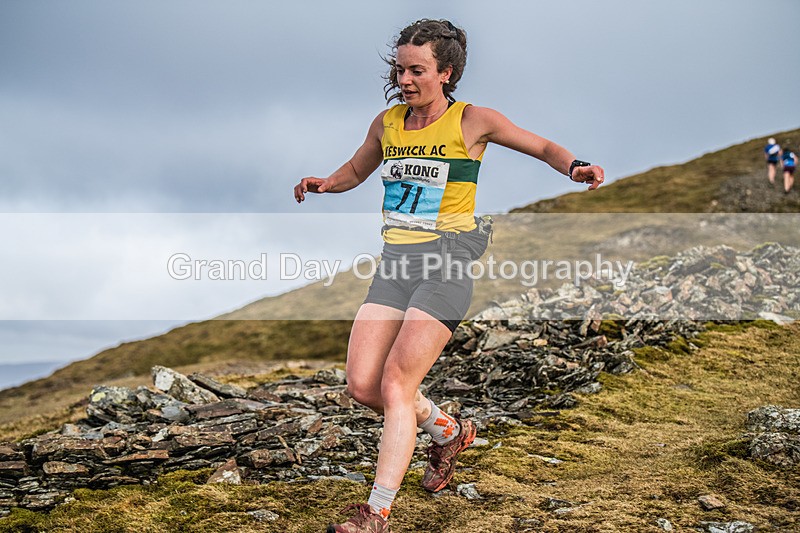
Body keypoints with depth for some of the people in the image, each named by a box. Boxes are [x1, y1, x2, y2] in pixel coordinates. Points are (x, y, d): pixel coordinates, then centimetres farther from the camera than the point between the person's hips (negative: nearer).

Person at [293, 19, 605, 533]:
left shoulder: (471, 120, -2)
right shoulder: (386, 123, 12)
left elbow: (543, 146, 8)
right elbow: (356, 170, 28)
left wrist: (575, 166, -14)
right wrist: (324, 183, 7)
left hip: (446, 263, -6)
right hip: (394, 264, 6)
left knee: (396, 382, -15)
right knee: (363, 386, -1)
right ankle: (449, 432, 26)